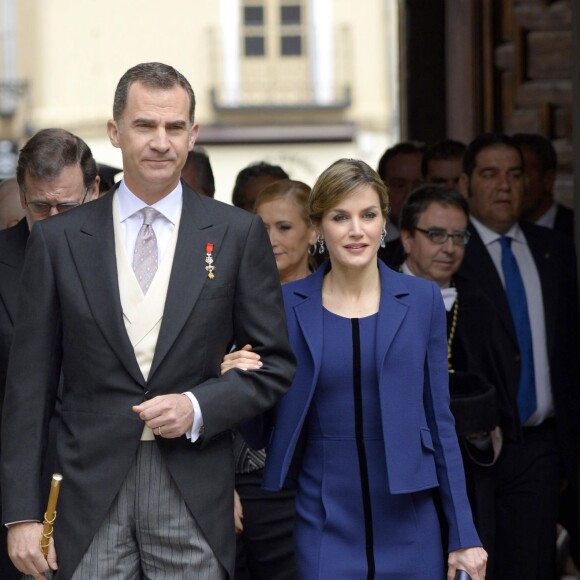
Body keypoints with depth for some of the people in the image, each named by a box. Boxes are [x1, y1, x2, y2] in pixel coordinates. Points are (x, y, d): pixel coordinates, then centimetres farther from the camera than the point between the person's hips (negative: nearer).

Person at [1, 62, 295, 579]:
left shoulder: (238, 234, 4)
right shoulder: (58, 240, 5)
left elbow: (275, 366, 8)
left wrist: (197, 407, -10)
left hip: (195, 498, 0)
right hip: (91, 496, 0)